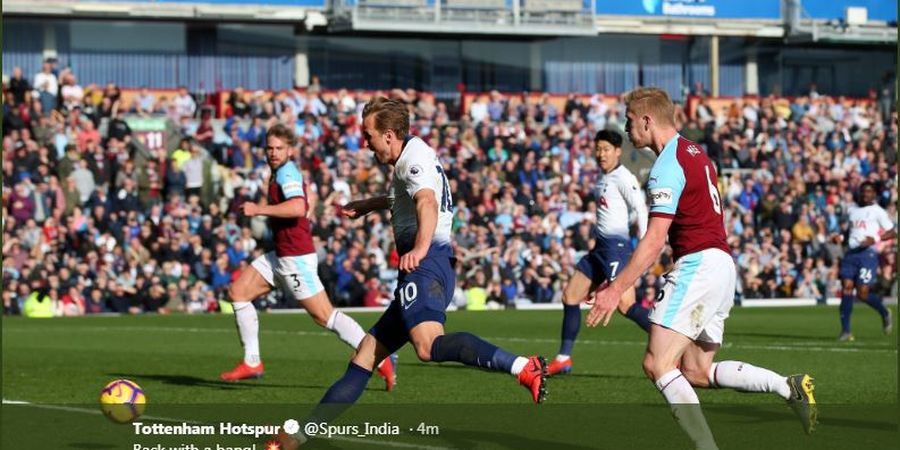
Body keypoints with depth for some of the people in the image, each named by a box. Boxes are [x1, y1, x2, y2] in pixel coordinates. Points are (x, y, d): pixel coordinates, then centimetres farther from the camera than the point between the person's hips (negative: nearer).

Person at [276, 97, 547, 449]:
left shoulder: (413, 156, -5)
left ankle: (524, 368, -47)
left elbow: (427, 202, -27)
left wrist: (420, 248, -44)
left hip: (426, 265, -11)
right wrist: (366, 206, 62)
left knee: (428, 345, -35)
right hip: (419, 272, 11)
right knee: (366, 353, 13)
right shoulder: (412, 156, 26)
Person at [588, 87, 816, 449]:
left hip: (699, 265, -10)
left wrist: (615, 290, -18)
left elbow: (654, 240, -19)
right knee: (696, 371, 11)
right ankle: (789, 387, 2)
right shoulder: (696, 154, 17)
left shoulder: (668, 165, -12)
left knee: (657, 363, -14)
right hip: (721, 262, 10)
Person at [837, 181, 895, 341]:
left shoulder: (877, 211, 3)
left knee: (863, 294, -10)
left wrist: (875, 239, -14)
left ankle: (885, 313, 21)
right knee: (846, 288, -10)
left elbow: (892, 232, 1)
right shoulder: (852, 210, 19)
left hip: (868, 253, -5)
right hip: (851, 253, 5)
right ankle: (845, 331, -9)